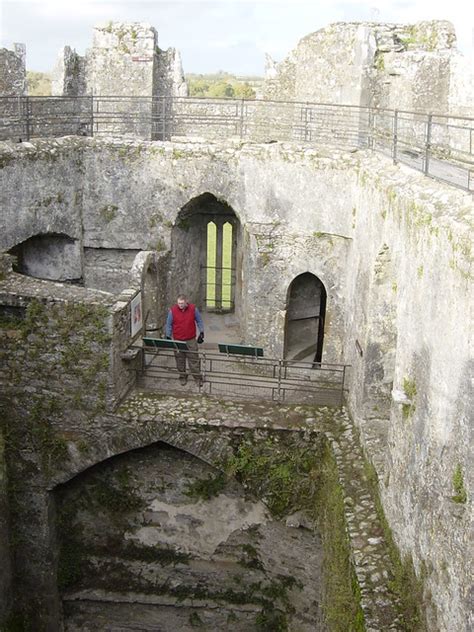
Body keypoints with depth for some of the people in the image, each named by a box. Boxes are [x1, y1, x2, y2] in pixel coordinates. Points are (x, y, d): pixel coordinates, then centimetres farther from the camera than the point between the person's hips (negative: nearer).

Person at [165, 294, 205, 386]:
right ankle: (182, 377, 25)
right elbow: (169, 325, 2)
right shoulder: (172, 310, -9)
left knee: (194, 359, 2)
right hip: (178, 340, 0)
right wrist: (168, 337, 1)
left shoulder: (193, 309, -7)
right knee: (180, 359, 9)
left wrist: (201, 332, 2)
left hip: (191, 340, 0)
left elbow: (199, 321, 6)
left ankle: (198, 378, 10)